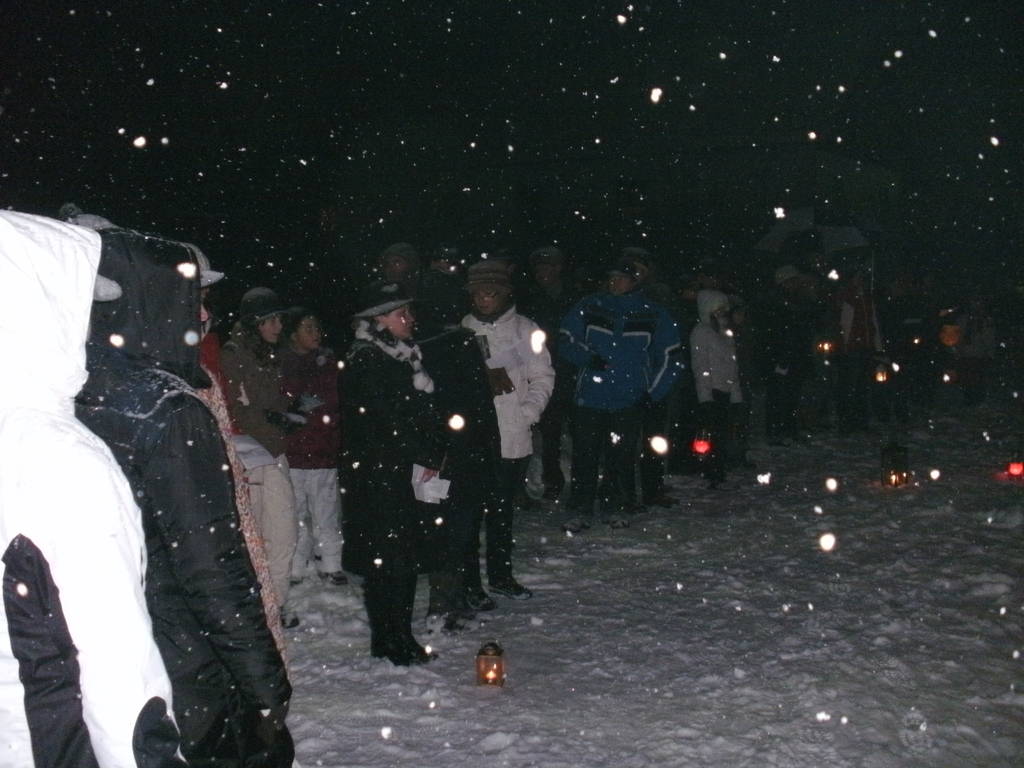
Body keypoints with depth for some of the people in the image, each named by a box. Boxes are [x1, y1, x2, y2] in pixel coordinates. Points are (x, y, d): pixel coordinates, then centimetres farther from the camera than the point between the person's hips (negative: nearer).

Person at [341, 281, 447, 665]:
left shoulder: (403, 357, 15)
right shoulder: (365, 362, -12)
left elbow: (422, 412, 18)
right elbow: (387, 421, -17)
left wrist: (432, 455, 6)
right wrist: (422, 460, -10)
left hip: (404, 475, 9)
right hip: (377, 478, -9)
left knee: (408, 557, 11)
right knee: (389, 559, -4)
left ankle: (399, 639, 21)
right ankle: (391, 643, 6)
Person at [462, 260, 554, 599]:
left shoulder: (525, 329, 4)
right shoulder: (461, 329, 1)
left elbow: (543, 377, 5)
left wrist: (527, 413, -8)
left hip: (514, 438, 2)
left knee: (503, 510, 14)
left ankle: (501, 574, 28)